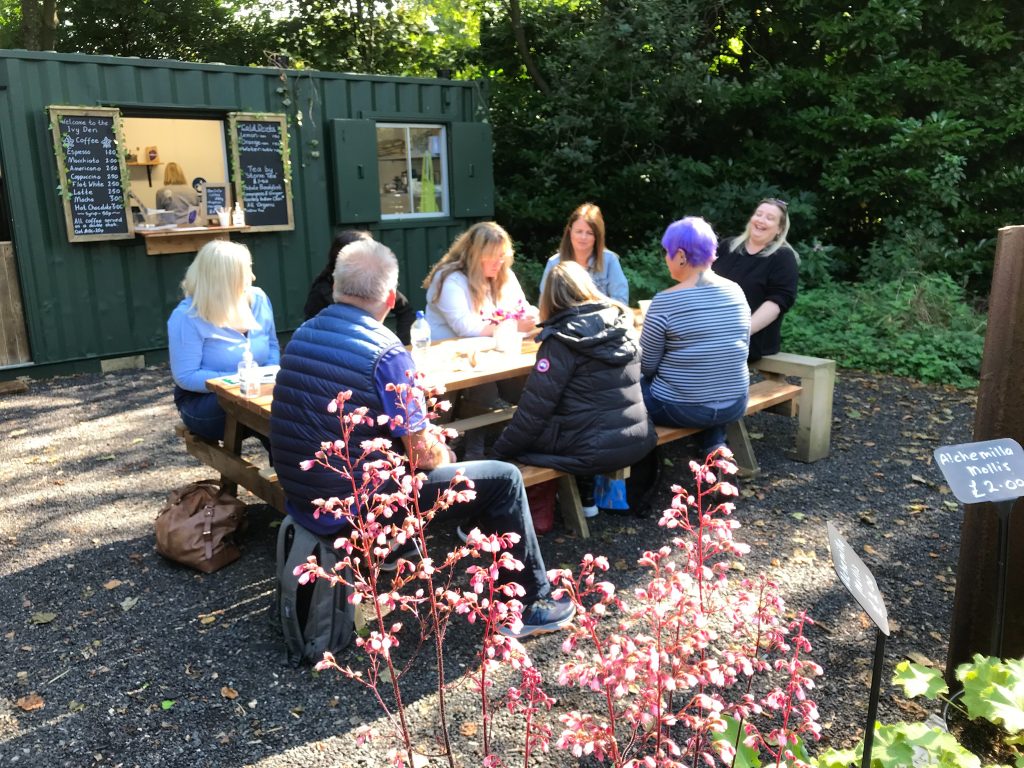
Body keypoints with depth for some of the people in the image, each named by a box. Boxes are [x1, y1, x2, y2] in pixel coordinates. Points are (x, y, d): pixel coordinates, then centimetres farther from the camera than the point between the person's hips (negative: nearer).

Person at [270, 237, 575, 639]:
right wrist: (443, 454, 9)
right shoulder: (385, 351, -19)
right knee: (504, 478, 2)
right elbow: (422, 454, -16)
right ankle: (531, 603, 14)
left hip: (303, 501, 8)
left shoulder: (301, 335, 3)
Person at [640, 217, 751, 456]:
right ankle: (715, 446, 15)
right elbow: (740, 350, 11)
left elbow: (645, 366, -9)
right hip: (735, 406, 5)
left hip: (681, 409, -5)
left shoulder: (665, 301, -16)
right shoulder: (736, 291, 0)